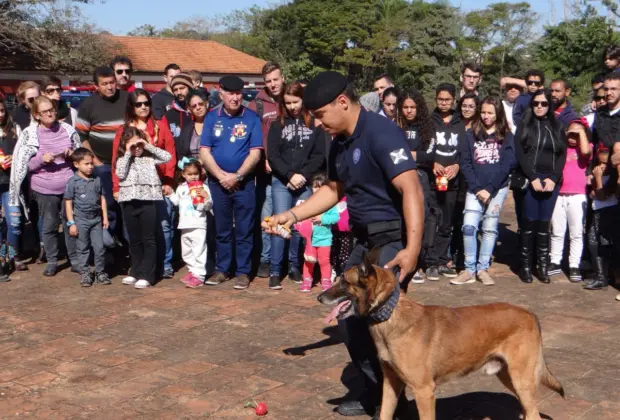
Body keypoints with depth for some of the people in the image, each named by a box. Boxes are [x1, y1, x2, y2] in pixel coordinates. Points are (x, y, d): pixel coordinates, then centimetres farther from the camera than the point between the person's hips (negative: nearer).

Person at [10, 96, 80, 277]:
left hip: (70, 186, 1)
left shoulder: (68, 130, 1)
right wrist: (41, 159, -18)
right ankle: (52, 262, 22)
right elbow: (26, 164, -1)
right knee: (49, 226, 7)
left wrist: (72, 155, -11)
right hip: (44, 189, -1)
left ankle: (75, 261, 19)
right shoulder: (29, 134, -3)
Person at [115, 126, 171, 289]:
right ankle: (135, 272, 22)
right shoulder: (123, 159, 10)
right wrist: (128, 153, -6)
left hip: (148, 201, -3)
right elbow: (120, 174, -7)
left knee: (148, 239, -2)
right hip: (129, 202, 3)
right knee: (134, 240, 12)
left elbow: (167, 157, -6)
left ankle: (147, 275, -1)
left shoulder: (149, 157, 6)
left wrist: (149, 146, -7)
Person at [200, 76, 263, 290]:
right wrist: (222, 176, -10)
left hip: (244, 183, -2)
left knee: (244, 230, 2)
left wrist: (237, 176, -12)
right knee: (221, 229, 10)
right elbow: (204, 152, 0)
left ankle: (243, 272, 9)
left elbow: (255, 153, -6)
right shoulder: (211, 118, 4)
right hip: (217, 182, 2)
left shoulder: (251, 118, -1)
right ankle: (221, 269, 20)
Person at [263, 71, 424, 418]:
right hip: (367, 239, 10)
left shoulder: (381, 133, -19)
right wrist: (292, 215, 13)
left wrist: (412, 248, -38)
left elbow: (411, 188, -29)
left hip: (395, 238, -10)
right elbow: (334, 190, 23)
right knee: (351, 313, 12)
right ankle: (376, 391, 26)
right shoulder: (340, 143, 9)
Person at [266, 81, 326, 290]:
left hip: (306, 184, 0)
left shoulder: (315, 124, 5)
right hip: (281, 182, 0)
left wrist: (303, 176, -11)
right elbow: (272, 155, 0)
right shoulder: (278, 124, 6)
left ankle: (294, 267, 16)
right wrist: (290, 175, -11)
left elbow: (319, 155, 1)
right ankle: (275, 271, 0)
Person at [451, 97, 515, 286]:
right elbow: (465, 163, 2)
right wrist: (477, 188, -8)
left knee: (490, 228, 1)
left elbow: (506, 165, -3)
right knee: (469, 226, -10)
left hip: (497, 188, -1)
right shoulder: (471, 135, 8)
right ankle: (469, 269, -4)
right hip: (475, 188, 1)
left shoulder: (506, 137, 5)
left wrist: (489, 189, -11)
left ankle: (483, 268, 9)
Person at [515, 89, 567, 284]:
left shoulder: (557, 128, 14)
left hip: (551, 181, 2)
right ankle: (525, 265, 1)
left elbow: (562, 156, 7)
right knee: (529, 222, -4)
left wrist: (553, 179, -7)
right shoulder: (524, 127, 7)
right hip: (529, 180, -2)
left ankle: (543, 266, 5)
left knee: (544, 223, 1)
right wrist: (533, 178, -12)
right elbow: (520, 154, -2)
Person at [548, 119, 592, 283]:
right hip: (558, 195, 3)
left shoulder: (585, 147, 3)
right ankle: (555, 263, 20)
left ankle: (574, 266, 9)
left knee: (576, 233, 3)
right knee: (557, 232, 10)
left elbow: (585, 151, -21)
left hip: (577, 196, -3)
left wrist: (582, 131, -10)